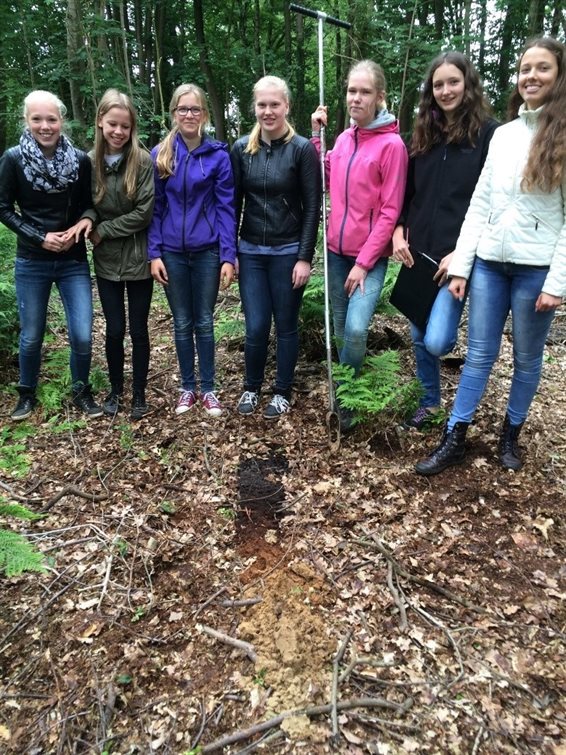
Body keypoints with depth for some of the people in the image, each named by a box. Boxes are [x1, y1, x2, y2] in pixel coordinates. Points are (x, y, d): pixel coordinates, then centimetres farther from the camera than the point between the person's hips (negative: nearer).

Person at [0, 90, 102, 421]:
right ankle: (27, 394, 31)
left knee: (83, 335, -5)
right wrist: (39, 237, -13)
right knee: (31, 336, 9)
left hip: (74, 261, 1)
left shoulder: (81, 160, -5)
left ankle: (82, 391, 20)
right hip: (32, 262, 0)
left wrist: (78, 229, -12)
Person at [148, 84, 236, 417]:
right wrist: (154, 253, -4)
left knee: (204, 322, 8)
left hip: (207, 251, -2)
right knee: (182, 323, 11)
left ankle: (209, 389, 20)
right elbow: (155, 208, 3)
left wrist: (228, 255, -11)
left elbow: (226, 208, -5)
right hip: (172, 252, 2)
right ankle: (188, 387, 24)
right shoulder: (160, 155, 2)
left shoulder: (218, 155, -4)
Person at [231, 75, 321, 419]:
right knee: (256, 328, 4)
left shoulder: (302, 149, -6)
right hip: (251, 252, 3)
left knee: (286, 326, 7)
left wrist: (305, 257, -11)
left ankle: (283, 392, 24)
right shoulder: (242, 149, 4)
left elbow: (312, 207, -6)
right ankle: (252, 387, 26)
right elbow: (234, 203, 7)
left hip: (288, 252, -2)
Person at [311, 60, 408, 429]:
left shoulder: (392, 144, -11)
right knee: (341, 327, 11)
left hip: (370, 256, -6)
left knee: (356, 329, -19)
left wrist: (364, 263, -15)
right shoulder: (343, 138, 8)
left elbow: (390, 211, -13)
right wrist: (316, 136, 8)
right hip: (337, 251, 6)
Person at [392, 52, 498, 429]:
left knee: (437, 340, -14)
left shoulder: (489, 133, -4)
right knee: (419, 337, 10)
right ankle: (429, 403, 28)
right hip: (418, 254, 5)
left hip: (458, 256, -5)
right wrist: (399, 232, -1)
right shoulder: (424, 134, 12)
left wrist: (462, 252, -14)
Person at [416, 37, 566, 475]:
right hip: (488, 262, 4)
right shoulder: (503, 134, 11)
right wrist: (460, 265, 3)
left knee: (527, 358, 9)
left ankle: (511, 436, 27)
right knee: (479, 355, 6)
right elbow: (480, 203, 9)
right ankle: (454, 441, 13)